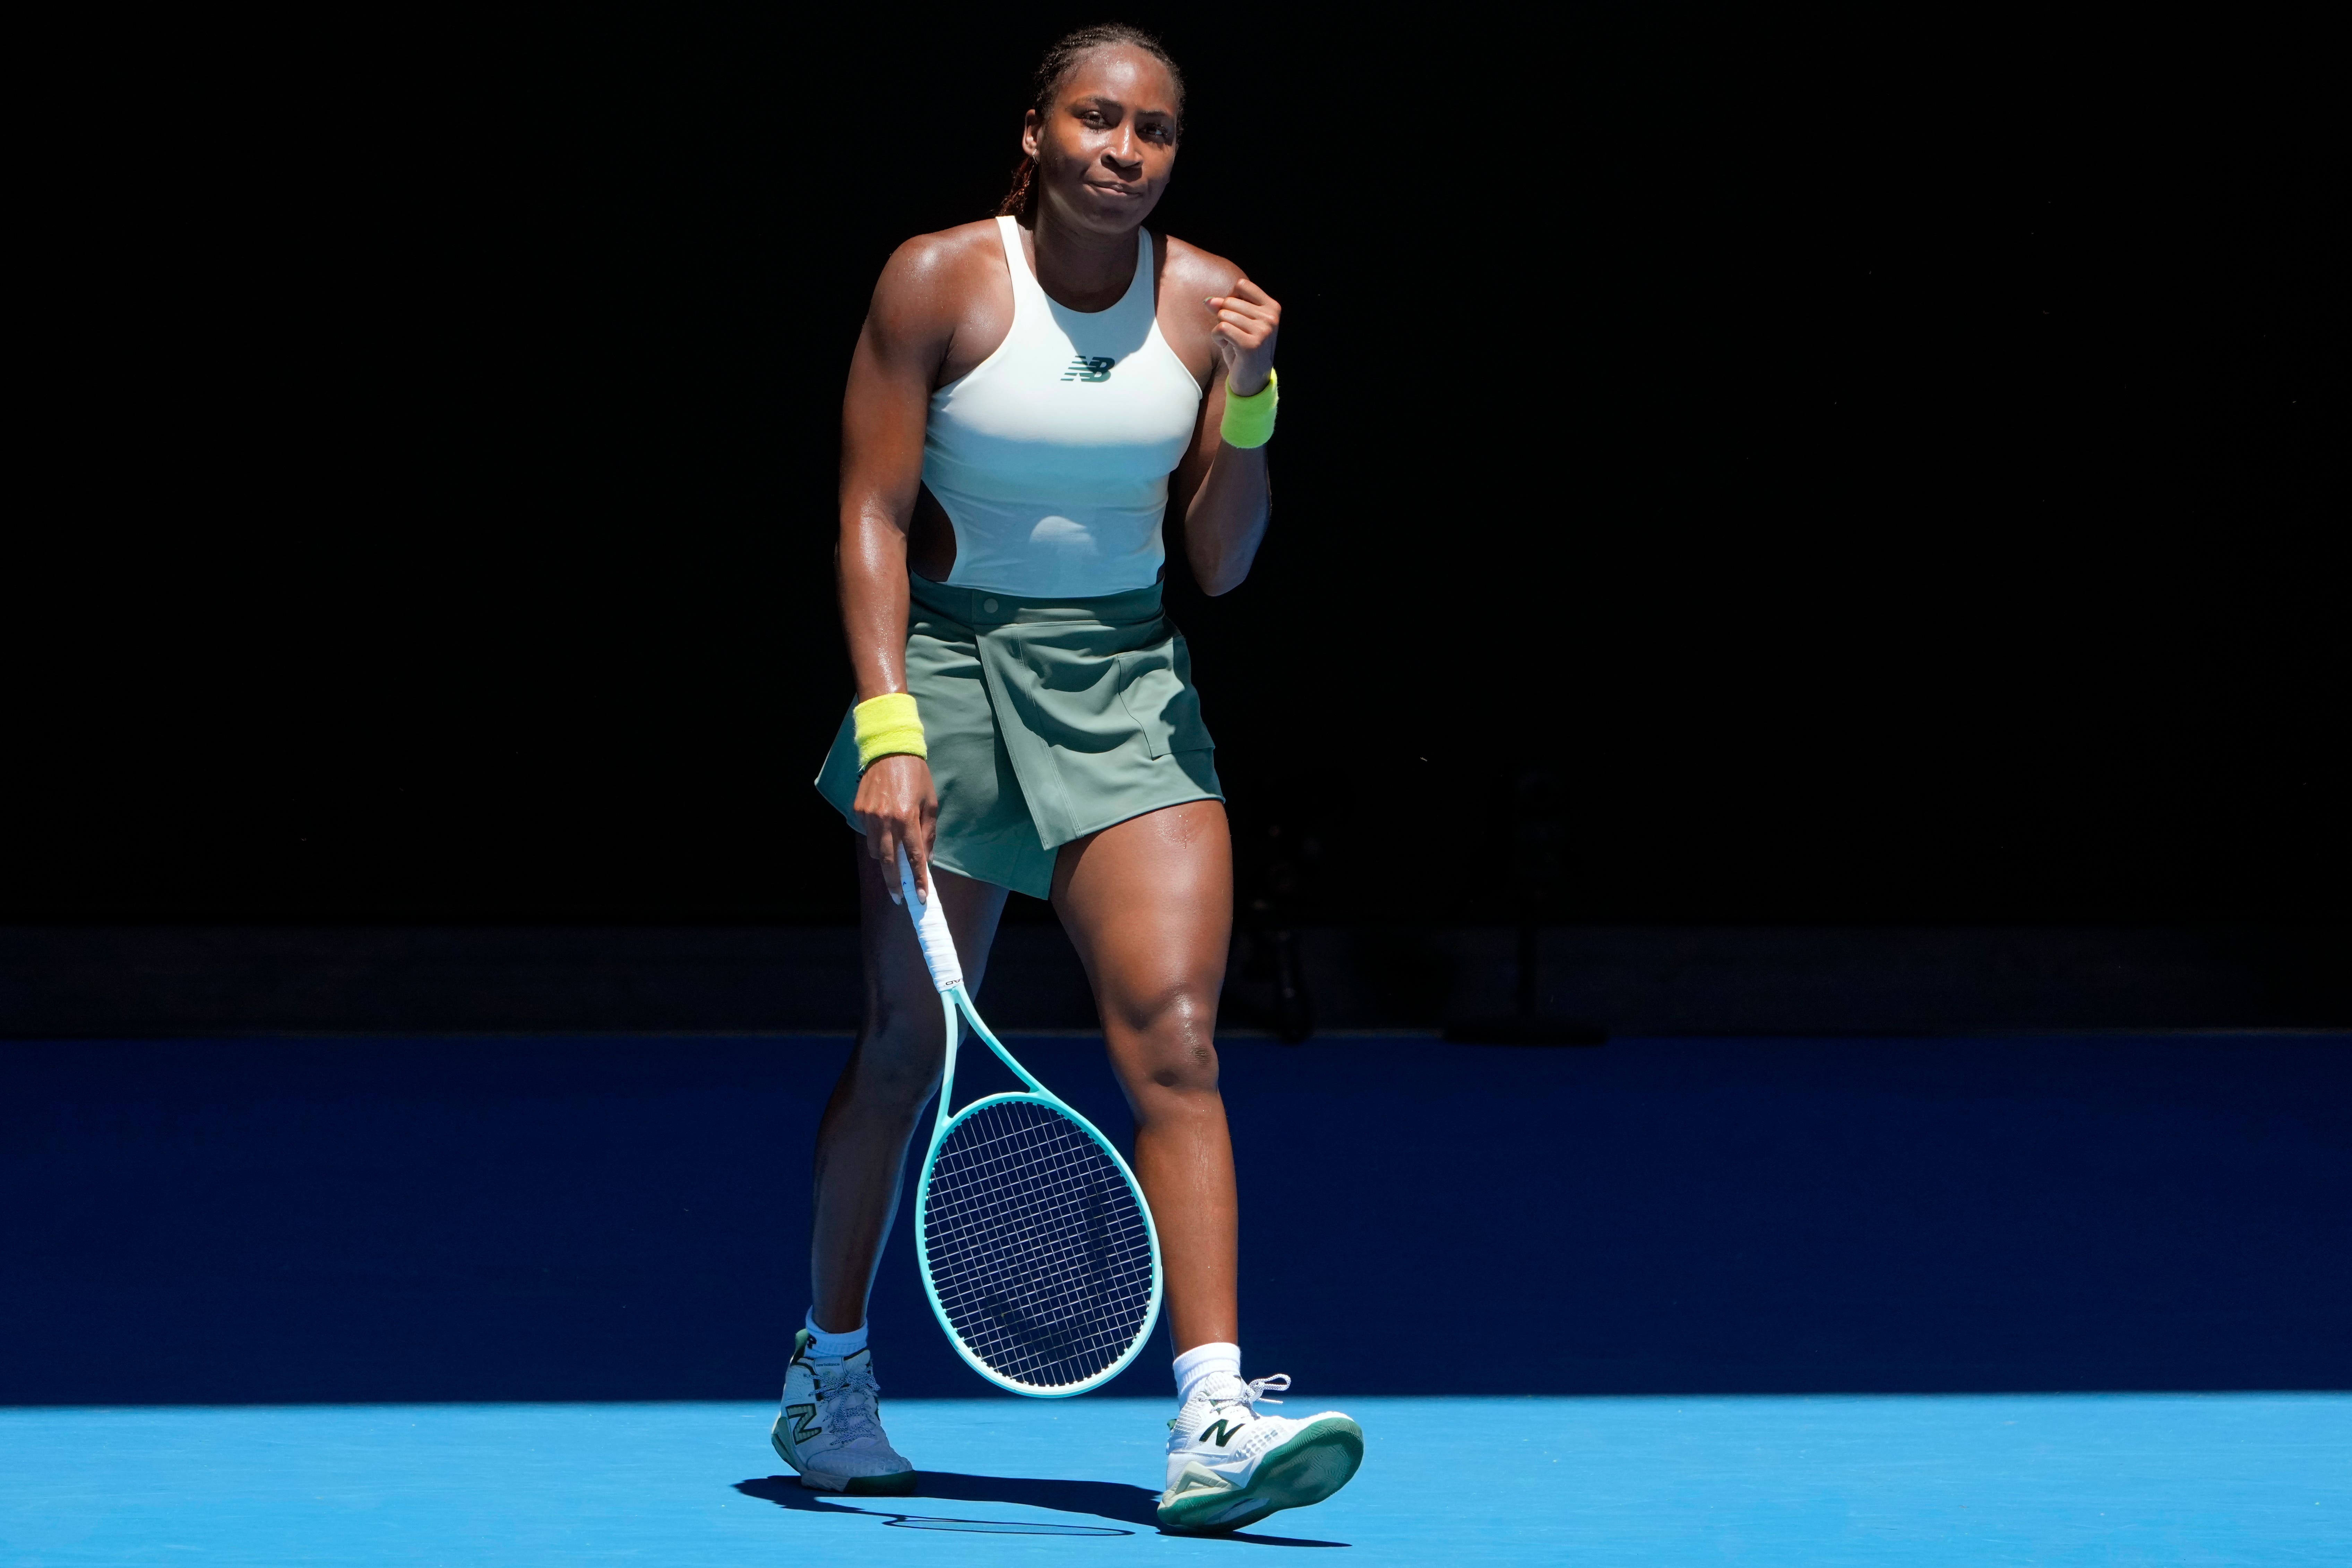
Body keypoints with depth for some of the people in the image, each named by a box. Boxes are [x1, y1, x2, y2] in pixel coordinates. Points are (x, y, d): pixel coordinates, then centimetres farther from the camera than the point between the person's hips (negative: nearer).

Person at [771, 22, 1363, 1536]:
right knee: (906, 1045, 4)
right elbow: (873, 517, -8)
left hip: (1129, 688, 2)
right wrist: (888, 726, -18)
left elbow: (1221, 561, 4)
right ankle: (832, 1377, 26)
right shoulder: (939, 280, -7)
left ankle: (1214, 1426, -20)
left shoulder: (1210, 301, 1)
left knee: (1176, 1036, -13)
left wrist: (1251, 401, -12)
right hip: (950, 665, -2)